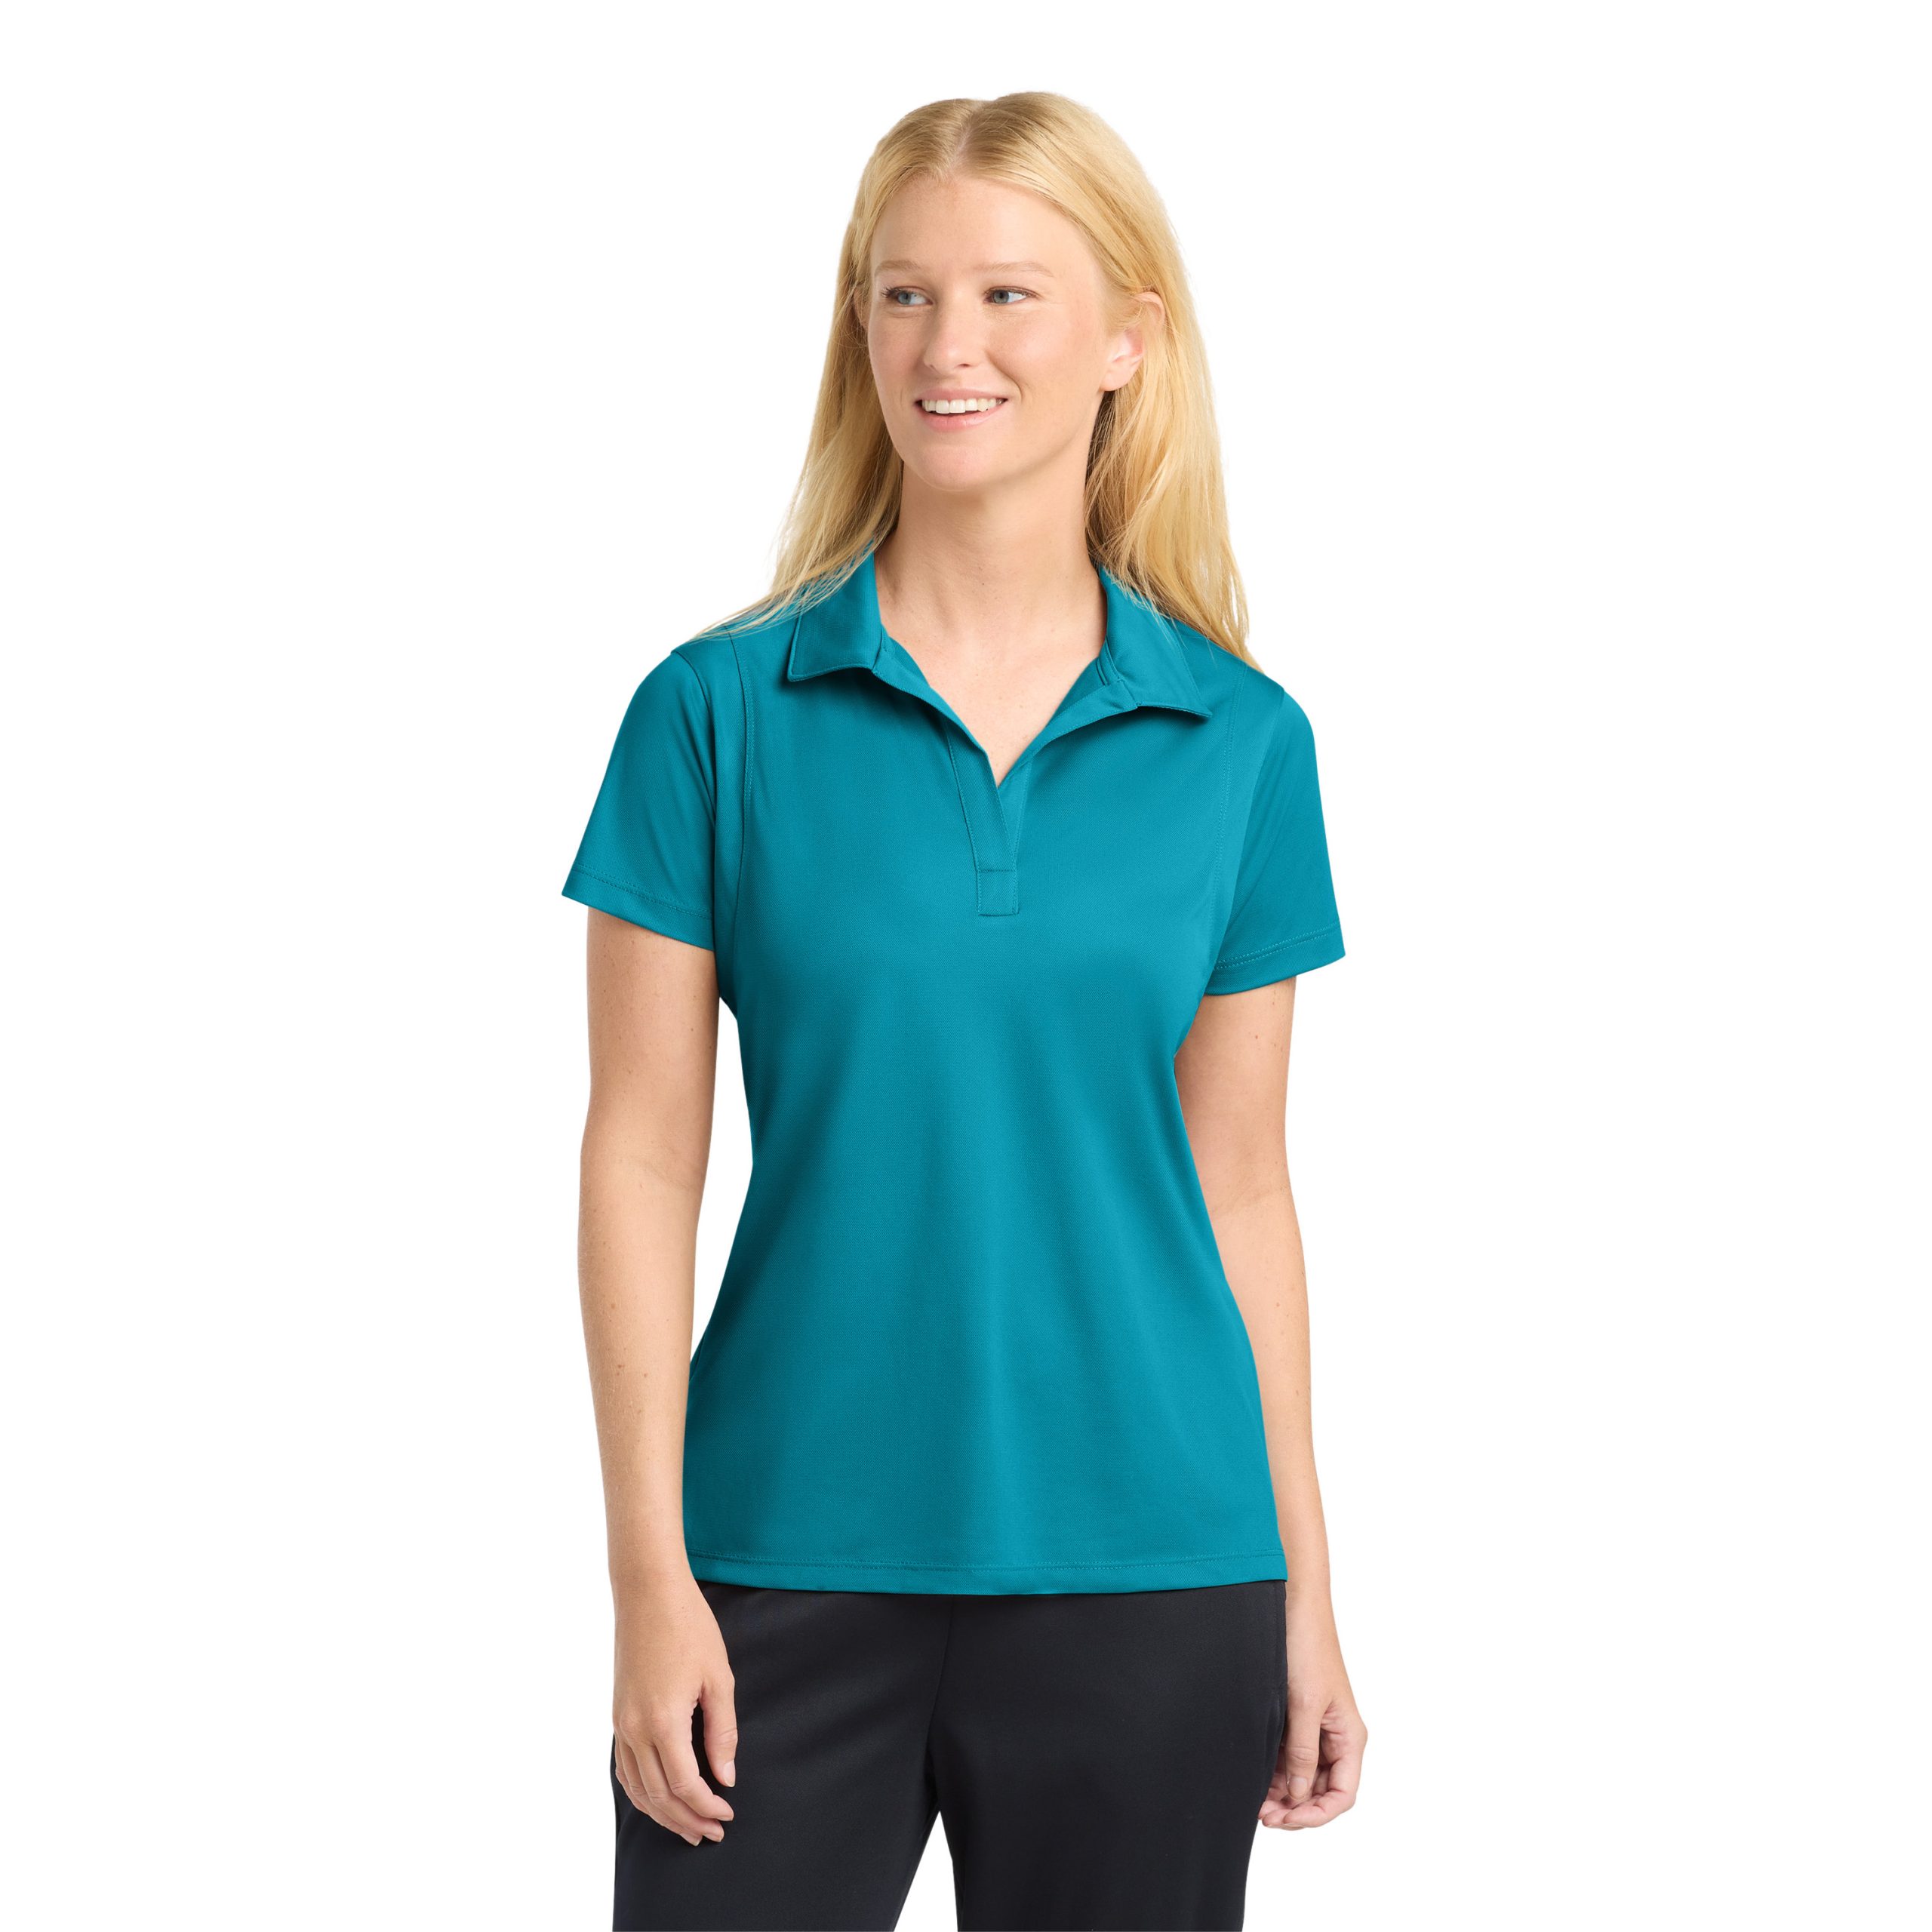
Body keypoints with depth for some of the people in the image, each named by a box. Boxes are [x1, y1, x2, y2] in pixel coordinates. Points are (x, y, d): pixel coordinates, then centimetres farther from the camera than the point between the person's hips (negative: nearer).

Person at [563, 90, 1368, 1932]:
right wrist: (649, 1574, -8)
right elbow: (642, 1160, -3)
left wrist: (1305, 1590, 6)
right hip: (790, 1563, -1)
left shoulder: (1241, 742, 2)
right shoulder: (721, 712, -2)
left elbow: (1238, 1183, 6)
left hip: (1146, 1570, 1)